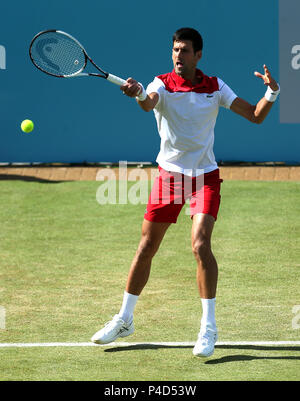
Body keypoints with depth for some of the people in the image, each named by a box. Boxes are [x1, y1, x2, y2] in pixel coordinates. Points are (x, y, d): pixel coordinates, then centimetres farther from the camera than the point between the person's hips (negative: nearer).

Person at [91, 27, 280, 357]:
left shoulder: (215, 87, -1)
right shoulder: (162, 84, -6)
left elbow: (256, 116, 1)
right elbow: (149, 103, -30)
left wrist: (271, 92, -18)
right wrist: (139, 94, -54)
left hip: (205, 176, -1)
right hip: (169, 173, 1)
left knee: (200, 245, -18)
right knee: (146, 249, 6)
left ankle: (208, 327, -9)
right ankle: (124, 320, 22)